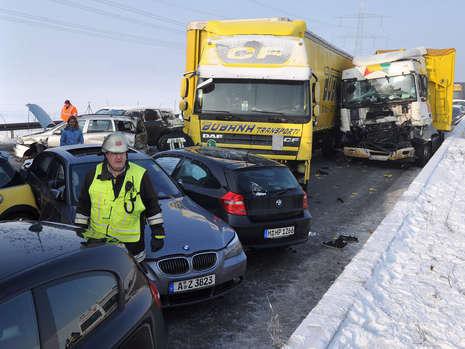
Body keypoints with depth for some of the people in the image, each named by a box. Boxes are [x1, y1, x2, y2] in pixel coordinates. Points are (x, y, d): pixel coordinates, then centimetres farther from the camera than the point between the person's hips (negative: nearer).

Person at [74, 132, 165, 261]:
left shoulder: (140, 176, -5)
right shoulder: (93, 175, 2)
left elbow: (153, 206, 1)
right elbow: (83, 206, 12)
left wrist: (158, 233, -1)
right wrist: (79, 231, 11)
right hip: (96, 240, 3)